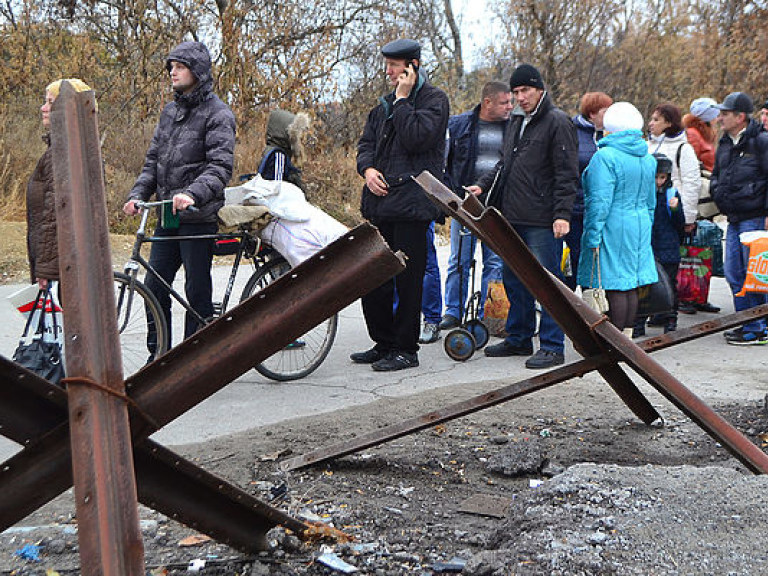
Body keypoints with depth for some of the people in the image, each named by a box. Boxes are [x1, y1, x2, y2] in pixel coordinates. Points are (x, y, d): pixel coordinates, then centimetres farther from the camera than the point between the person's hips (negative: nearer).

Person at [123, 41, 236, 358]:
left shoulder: (217, 114, -7)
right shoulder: (170, 111, 15)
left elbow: (220, 166, -19)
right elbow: (153, 159, 15)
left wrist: (192, 194, -35)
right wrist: (137, 194, -1)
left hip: (199, 217, -7)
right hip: (167, 216, 7)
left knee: (197, 291, 1)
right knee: (155, 287, 8)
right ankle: (158, 357, 20)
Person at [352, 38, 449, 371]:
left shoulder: (434, 99, -4)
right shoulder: (386, 103, 19)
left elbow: (417, 137, -19)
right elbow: (367, 142, 20)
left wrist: (402, 100, -10)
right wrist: (367, 168, 1)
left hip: (411, 204, -8)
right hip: (380, 202, 8)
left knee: (407, 279, -2)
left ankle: (405, 349, 7)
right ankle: (383, 343, 23)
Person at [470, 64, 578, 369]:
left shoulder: (557, 122, -7)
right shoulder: (516, 121, 18)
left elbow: (567, 172, -11)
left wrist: (562, 213, -19)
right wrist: (483, 185, 12)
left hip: (543, 221, -8)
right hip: (513, 217, 8)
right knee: (513, 279, 14)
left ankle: (552, 346, 3)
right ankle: (519, 338, 26)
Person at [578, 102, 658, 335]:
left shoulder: (605, 157, -14)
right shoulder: (648, 158, 12)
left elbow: (599, 202, -18)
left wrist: (593, 237, -15)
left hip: (613, 229, -8)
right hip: (639, 228, 8)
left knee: (614, 287, -4)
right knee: (631, 286, 12)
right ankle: (626, 336, 19)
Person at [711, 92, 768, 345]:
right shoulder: (725, 144, 16)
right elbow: (717, 175, 29)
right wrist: (717, 192, 10)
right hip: (734, 220, 8)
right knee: (734, 274, 10)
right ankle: (746, 323, 20)